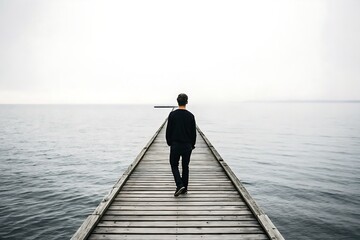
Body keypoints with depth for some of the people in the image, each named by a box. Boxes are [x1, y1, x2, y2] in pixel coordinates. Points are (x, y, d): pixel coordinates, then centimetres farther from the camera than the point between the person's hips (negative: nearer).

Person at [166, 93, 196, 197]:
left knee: (174, 165, 9)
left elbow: (168, 130, -3)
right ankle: (184, 188, 18)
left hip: (175, 145, -2)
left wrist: (169, 143, 10)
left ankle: (180, 185, -9)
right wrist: (192, 145, 13)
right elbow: (194, 132, 2)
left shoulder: (172, 114, -6)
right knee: (185, 167, 12)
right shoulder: (190, 115, -2)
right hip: (187, 145, 2)